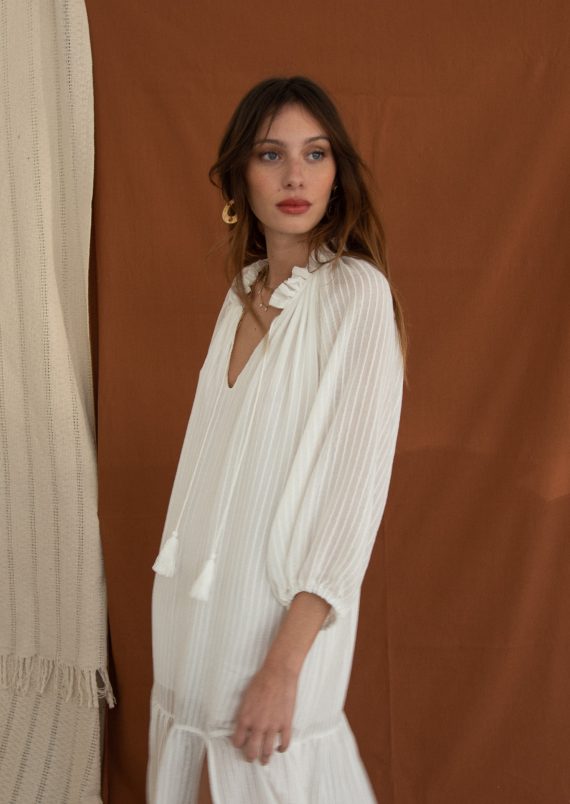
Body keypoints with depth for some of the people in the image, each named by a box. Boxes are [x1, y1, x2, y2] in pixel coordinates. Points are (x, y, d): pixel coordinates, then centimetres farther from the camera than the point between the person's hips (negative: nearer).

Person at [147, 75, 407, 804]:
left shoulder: (357, 293, -14)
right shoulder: (245, 291, 7)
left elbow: (359, 485, -18)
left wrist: (285, 662, -20)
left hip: (283, 606, -6)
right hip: (198, 598, 7)